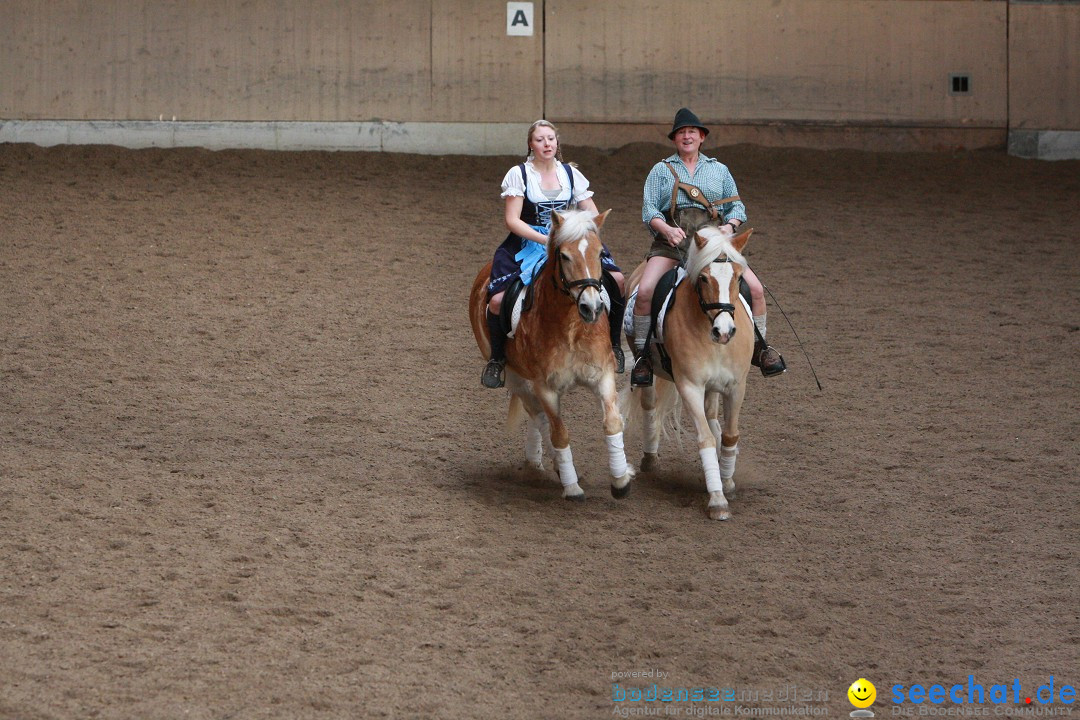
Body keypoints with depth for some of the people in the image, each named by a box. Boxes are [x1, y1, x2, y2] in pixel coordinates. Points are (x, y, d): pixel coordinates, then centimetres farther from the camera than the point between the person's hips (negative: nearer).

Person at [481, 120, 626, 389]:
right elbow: (512, 220, -10)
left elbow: (593, 216, 7)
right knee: (498, 300, -23)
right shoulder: (519, 174, -3)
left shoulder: (570, 174, 7)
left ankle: (614, 344, 2)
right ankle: (497, 359, 2)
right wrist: (546, 241, -21)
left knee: (615, 279, -16)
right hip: (527, 244, -3)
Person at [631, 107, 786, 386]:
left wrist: (730, 225, -6)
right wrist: (667, 230, -15)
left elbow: (737, 206, 18)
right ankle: (643, 355, -12)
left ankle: (760, 348, 3)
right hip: (671, 242, -1)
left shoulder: (719, 170, 21)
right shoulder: (661, 170, 15)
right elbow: (649, 209, 5)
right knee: (644, 292, -26)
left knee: (755, 288, -16)